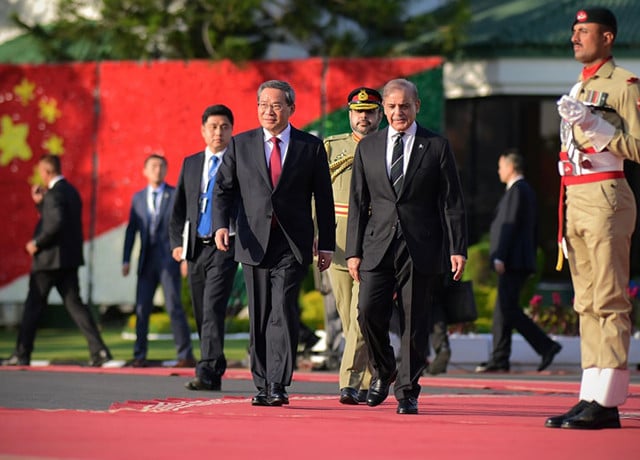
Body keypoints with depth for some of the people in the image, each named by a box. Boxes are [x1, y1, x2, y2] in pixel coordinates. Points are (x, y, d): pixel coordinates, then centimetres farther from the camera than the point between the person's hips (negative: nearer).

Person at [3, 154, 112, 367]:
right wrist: (40, 203, 15)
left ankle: (22, 354, 9)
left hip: (50, 259, -8)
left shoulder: (54, 194, -16)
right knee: (74, 304, 6)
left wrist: (36, 243, -16)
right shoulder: (71, 191, 14)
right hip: (70, 259, 8)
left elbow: (56, 224, -28)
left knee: (33, 306, 3)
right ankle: (99, 350, -5)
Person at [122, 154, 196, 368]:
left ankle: (186, 356, -2)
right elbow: (131, 230, 13)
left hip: (169, 258, -4)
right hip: (146, 260, 4)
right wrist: (126, 259, 7)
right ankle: (139, 356, 9)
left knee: (174, 307, -8)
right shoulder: (138, 198, 14)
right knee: (142, 308, 3)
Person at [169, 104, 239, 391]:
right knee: (201, 314, 8)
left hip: (224, 248, -5)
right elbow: (178, 209, 15)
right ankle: (215, 372, 18)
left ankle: (207, 372, -22)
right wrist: (177, 243, 4)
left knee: (213, 309, -16)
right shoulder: (190, 164, 14)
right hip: (195, 247, 5)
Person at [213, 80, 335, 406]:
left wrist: (326, 244, 5)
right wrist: (220, 224, -11)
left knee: (284, 312, -14)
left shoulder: (311, 147, 5)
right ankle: (262, 386, 13)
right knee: (259, 317, 6)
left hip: (293, 244, -2)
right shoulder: (240, 145, 8)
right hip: (254, 242, 2)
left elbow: (324, 199, 8)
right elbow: (223, 189, 7)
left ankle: (278, 386, -15)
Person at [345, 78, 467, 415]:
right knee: (368, 312, -11)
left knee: (415, 323, -1)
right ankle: (382, 371, 14)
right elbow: (358, 204, 11)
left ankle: (407, 391, 10)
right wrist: (354, 251, 4)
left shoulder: (436, 147, 4)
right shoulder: (368, 148, 11)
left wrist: (458, 249, -4)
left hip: (421, 248, -2)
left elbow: (452, 202, 3)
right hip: (379, 246, 2)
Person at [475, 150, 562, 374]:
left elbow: (510, 225, -18)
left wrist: (499, 257, -21)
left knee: (509, 311, -11)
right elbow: (533, 228, 22)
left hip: (513, 262, -10)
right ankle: (499, 360, 7)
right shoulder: (527, 191, 19)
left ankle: (546, 346, -13)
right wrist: (530, 259, 24)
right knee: (502, 311, 8)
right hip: (522, 261, 10)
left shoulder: (517, 190, -11)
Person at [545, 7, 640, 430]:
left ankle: (606, 402, -12)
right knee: (587, 304, 7)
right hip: (575, 200, 9)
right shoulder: (578, 90, 20)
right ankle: (592, 398, 8)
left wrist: (592, 123, -19)